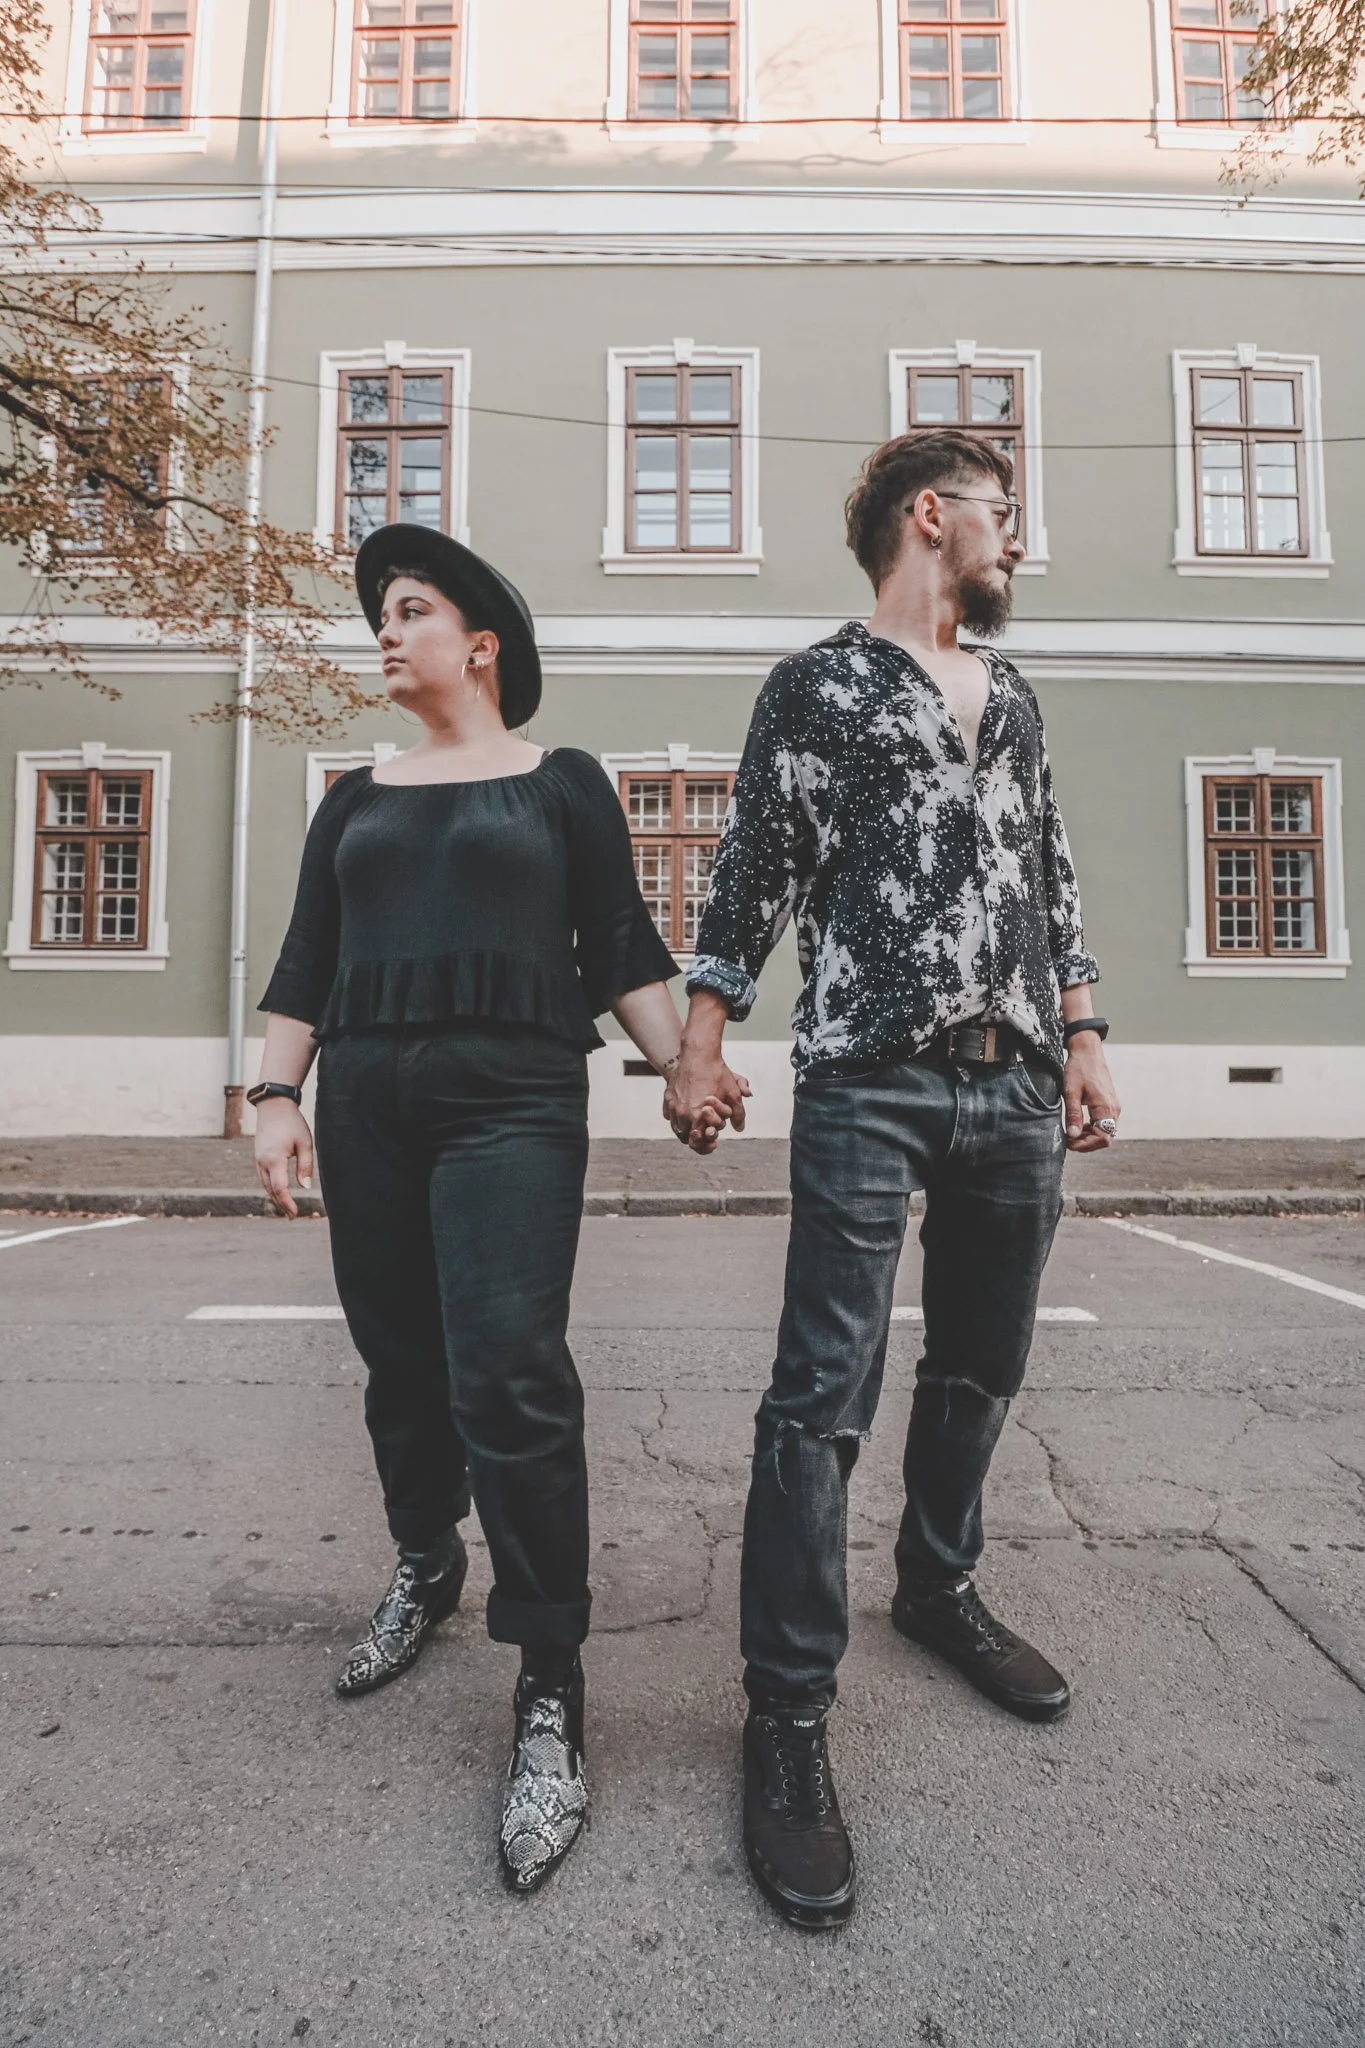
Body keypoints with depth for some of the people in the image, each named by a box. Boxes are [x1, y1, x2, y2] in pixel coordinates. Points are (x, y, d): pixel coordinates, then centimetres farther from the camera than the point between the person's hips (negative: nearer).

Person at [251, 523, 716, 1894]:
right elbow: (307, 964, 16)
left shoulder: (560, 782, 9)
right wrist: (279, 1092, 4)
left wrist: (686, 1067, -6)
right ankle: (425, 1568, 36)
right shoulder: (356, 803, 19)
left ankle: (549, 1699, -3)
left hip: (514, 1102, -4)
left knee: (509, 1380, -14)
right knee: (402, 1364, 11)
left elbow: (621, 951, 5)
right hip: (368, 1110, 5)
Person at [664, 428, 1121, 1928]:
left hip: (1017, 1088, 7)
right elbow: (752, 873, 0)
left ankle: (939, 1590, 38)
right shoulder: (817, 685, 5)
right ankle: (787, 1722, 7)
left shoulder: (1011, 694, 21)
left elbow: (1052, 875, 20)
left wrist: (1082, 1040, 14)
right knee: (823, 1398, -7)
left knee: (980, 1369, 16)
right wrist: (699, 1046, -8)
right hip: (870, 1084, -6)